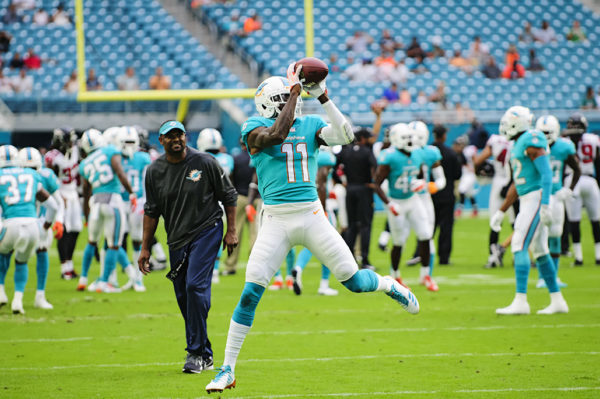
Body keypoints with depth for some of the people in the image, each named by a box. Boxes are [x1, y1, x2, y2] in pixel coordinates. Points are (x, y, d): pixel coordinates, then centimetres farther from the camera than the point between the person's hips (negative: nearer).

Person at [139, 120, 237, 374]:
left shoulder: (205, 163, -7)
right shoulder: (154, 171, 3)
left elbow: (228, 196, 2)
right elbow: (151, 211, 10)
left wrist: (231, 232, -2)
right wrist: (145, 248, 8)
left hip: (206, 231, -5)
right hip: (176, 239, 5)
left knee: (196, 286, -19)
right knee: (183, 295, 5)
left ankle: (196, 352, -14)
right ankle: (205, 356, 16)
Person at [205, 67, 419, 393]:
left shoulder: (310, 125, 9)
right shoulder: (255, 128, 1)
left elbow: (345, 136, -7)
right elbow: (278, 134, -21)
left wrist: (323, 97, -12)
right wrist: (295, 91, -14)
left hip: (312, 216, 2)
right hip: (277, 221, -2)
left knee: (354, 281, 4)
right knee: (250, 293, -9)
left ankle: (390, 286, 41)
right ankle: (227, 370, -1)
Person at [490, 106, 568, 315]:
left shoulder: (531, 141, -13)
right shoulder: (517, 146, 18)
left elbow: (546, 174, -19)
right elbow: (516, 186, 25)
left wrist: (545, 205, -26)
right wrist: (501, 212, 26)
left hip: (536, 197, -10)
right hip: (527, 200, 10)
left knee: (519, 246, -13)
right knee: (539, 251, 12)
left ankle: (520, 301, -16)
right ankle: (557, 301, 16)